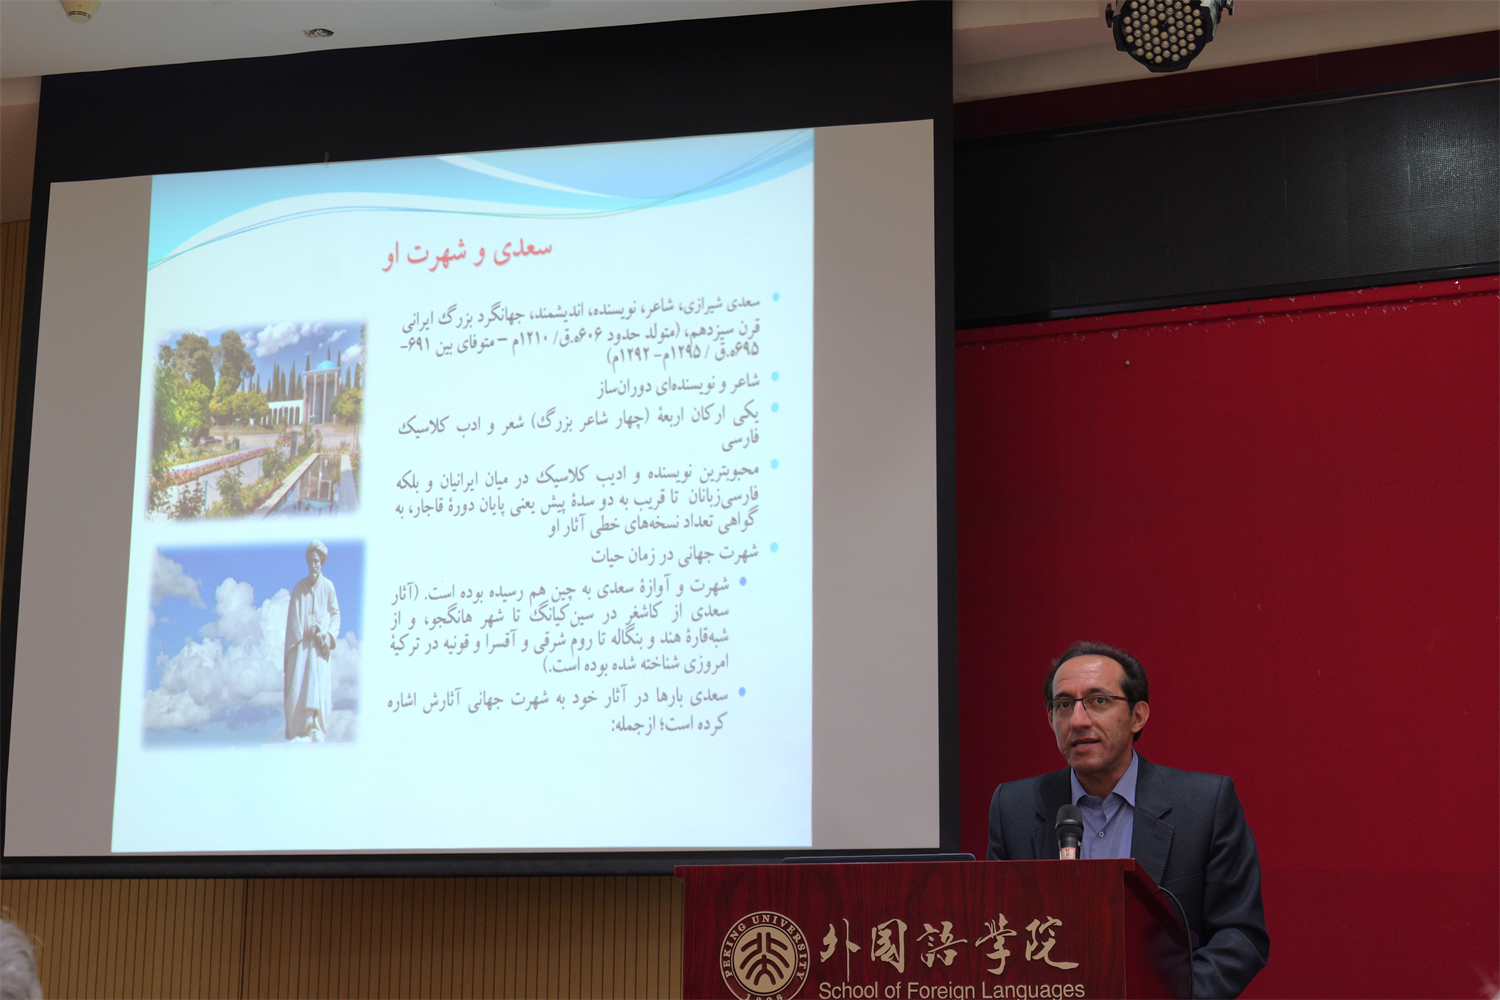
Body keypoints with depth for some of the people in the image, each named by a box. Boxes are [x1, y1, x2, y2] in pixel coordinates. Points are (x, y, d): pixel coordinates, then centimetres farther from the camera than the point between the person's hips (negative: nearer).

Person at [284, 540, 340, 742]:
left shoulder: (328, 586, 6)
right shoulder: (299, 588, 7)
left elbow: (335, 614, 6)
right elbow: (294, 617, 4)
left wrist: (327, 635, -8)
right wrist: (306, 632, -10)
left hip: (320, 646, -1)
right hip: (301, 645, 1)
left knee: (318, 685, -9)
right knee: (297, 685, -8)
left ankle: (316, 731, -10)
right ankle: (297, 731, -7)